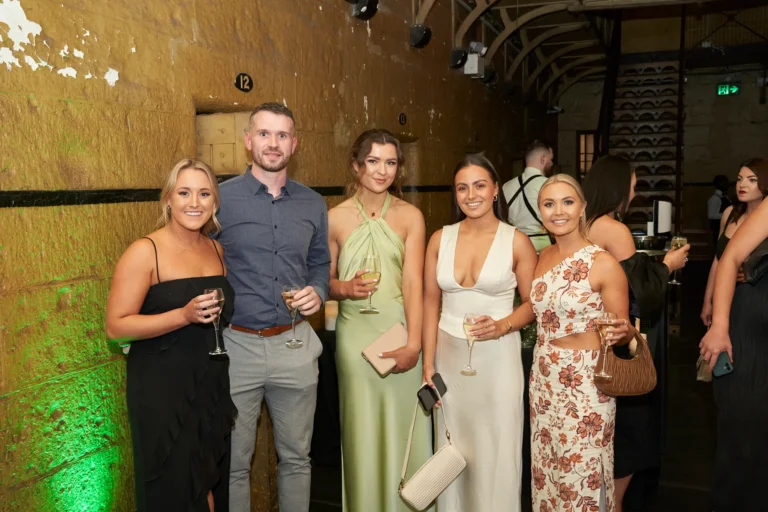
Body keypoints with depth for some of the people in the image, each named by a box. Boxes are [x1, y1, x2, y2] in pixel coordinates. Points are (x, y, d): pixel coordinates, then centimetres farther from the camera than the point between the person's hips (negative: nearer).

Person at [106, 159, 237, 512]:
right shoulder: (144, 252, -12)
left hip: (212, 387, 6)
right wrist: (184, 315, -25)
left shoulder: (217, 250, 7)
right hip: (162, 391, -6)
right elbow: (116, 326, -17)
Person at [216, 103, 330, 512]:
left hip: (295, 344, 3)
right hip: (236, 344, -2)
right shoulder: (220, 199, -4)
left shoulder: (313, 204, 7)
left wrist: (318, 291, -3)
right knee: (233, 463, 11)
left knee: (295, 457, 16)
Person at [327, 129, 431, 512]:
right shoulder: (335, 218, 1)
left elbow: (413, 282, -10)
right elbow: (324, 281, 8)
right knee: (362, 432, 9)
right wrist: (344, 288, -16)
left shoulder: (410, 216, -1)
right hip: (356, 335, 1)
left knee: (404, 430, 8)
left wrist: (413, 343, -21)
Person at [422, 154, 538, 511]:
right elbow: (431, 302, 4)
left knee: (495, 449, 6)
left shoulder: (517, 242, -5)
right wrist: (428, 362, 0)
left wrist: (503, 325, -19)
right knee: (453, 448, 13)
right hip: (449, 355, 3)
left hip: (497, 357, -2)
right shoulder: (440, 239, 2)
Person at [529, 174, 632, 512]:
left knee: (582, 476, 5)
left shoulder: (603, 263, -15)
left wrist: (621, 331, -31)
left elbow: (623, 332, -9)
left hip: (585, 382, -6)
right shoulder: (543, 257, 4)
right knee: (546, 471, 17)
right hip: (544, 379, 6)